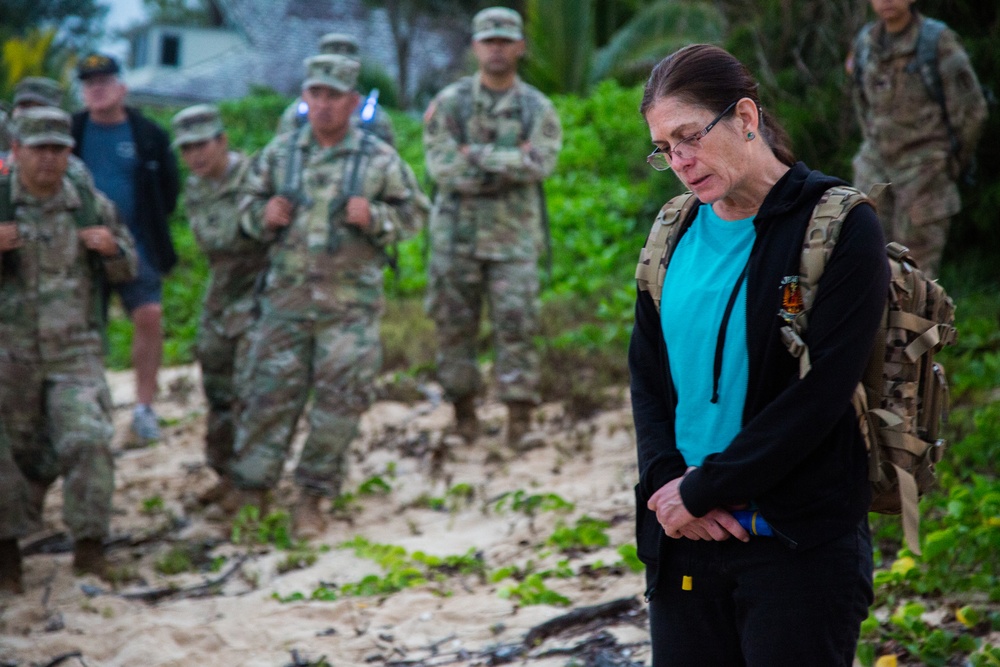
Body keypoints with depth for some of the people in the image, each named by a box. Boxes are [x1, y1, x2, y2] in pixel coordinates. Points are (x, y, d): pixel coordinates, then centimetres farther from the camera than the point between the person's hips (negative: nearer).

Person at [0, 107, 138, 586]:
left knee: (88, 442, -16)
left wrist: (112, 249, -7)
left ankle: (89, 546, -8)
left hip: (76, 352, 1)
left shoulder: (92, 206, 5)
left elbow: (126, 271, 16)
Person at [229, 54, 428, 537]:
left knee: (339, 398, 0)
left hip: (350, 303, -1)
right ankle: (250, 487, 11)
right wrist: (264, 215, -6)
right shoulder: (279, 153, 7)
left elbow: (414, 212, 6)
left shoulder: (379, 159, 1)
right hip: (287, 294, 1)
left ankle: (312, 497, 12)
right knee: (270, 392, 1)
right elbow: (249, 204, 17)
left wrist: (375, 217, -12)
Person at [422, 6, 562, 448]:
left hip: (514, 235, 0)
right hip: (457, 233, 0)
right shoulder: (449, 104, 1)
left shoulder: (538, 109, 4)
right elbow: (442, 167, -11)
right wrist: (512, 163, -13)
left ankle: (520, 418, -3)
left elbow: (540, 163, -13)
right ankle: (463, 407, 17)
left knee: (516, 324, -6)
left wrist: (479, 155, -16)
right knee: (455, 325, 5)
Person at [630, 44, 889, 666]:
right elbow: (646, 374, 10)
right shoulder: (675, 234, 10)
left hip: (801, 544, -5)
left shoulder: (841, 229, -8)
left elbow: (819, 395, -15)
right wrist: (667, 482, -8)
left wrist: (702, 489, -14)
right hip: (683, 539, 5)